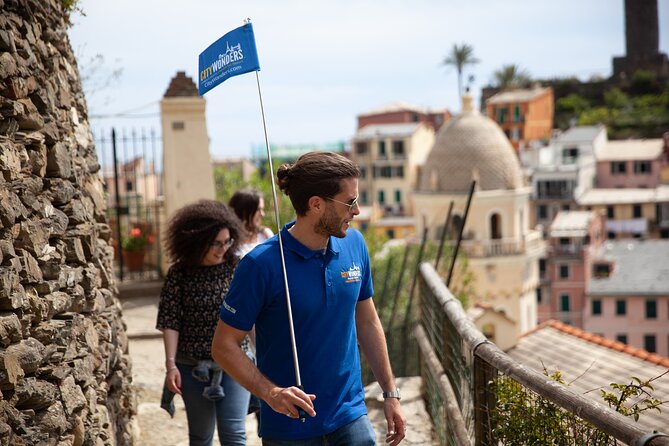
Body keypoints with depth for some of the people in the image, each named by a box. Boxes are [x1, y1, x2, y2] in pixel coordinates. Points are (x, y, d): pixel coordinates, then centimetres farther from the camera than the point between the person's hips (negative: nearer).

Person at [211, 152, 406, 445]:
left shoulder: (354, 244, 0)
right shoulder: (262, 264, -17)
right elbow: (224, 346, -12)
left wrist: (390, 393, 11)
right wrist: (270, 393, -25)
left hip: (349, 414, 4)